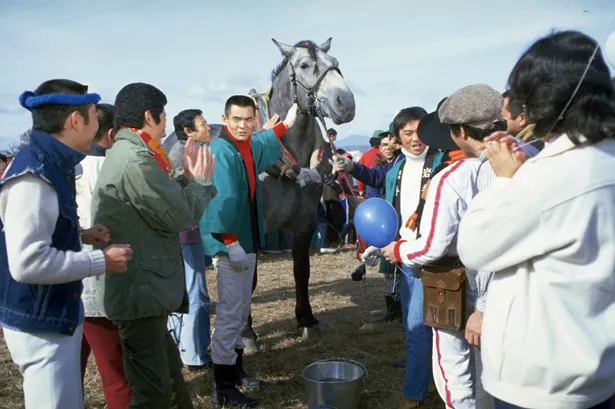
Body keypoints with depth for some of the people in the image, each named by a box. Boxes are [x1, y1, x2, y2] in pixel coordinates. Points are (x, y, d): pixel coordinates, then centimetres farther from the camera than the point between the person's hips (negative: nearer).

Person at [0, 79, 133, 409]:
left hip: (59, 314, 10)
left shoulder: (51, 164, 6)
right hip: (40, 324, -9)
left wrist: (80, 236, 4)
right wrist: (101, 261, -22)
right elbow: (28, 262, -31)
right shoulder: (34, 175, -24)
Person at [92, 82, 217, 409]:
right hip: (139, 291, -11)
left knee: (168, 379, 22)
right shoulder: (136, 159, -20)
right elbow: (180, 215, -18)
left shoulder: (123, 154, 15)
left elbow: (163, 201, 18)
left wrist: (186, 177, 9)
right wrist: (201, 181, -2)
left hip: (137, 288, 11)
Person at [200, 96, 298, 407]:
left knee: (241, 311, 16)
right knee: (229, 314, -5)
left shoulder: (249, 147, 11)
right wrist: (231, 242, -28)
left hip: (247, 241, 10)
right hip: (230, 244, -10)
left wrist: (285, 124, 44)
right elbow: (222, 200, -25)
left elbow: (265, 143, 35)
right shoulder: (221, 151, -16)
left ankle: (235, 371, 29)